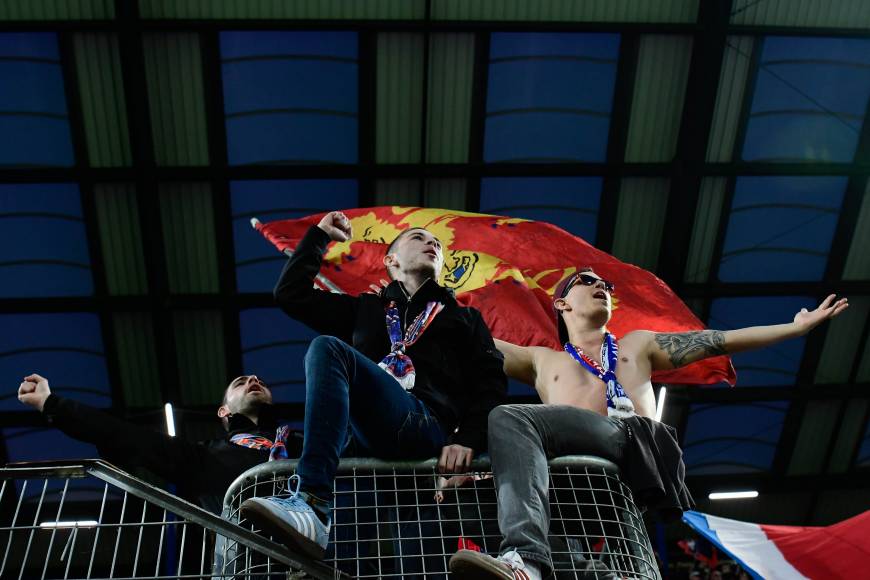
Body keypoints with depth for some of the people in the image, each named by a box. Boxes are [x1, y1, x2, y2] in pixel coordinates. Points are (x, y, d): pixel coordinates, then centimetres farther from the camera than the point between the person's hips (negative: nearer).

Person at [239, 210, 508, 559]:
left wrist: (468, 439, -6)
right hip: (360, 429, 4)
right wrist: (320, 235, 35)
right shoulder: (365, 309, 37)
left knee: (327, 348, -27)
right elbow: (291, 293, 32)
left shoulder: (464, 318, 30)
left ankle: (313, 505, -43)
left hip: (425, 425, -4)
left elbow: (490, 383, 13)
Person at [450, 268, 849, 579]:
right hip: (584, 439, 1)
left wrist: (798, 326, 27)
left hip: (647, 441, -1)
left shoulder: (638, 344, 36)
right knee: (509, 419, -33)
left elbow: (718, 342, 31)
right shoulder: (542, 360, 34)